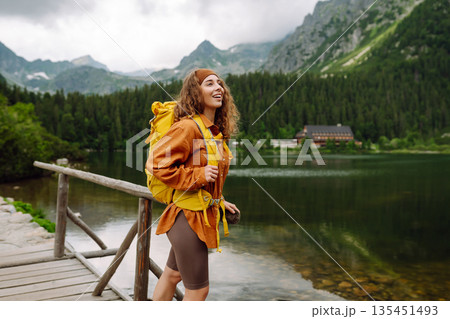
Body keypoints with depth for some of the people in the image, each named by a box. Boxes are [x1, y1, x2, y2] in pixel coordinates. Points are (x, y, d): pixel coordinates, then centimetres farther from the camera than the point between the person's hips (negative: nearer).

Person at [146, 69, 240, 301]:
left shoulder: (215, 131, 10)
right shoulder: (187, 127, -18)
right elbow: (156, 164, -21)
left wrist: (218, 200, 18)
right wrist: (198, 176, -23)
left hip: (203, 214, 9)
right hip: (188, 216, -9)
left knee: (172, 275, 23)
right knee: (198, 290, 4)